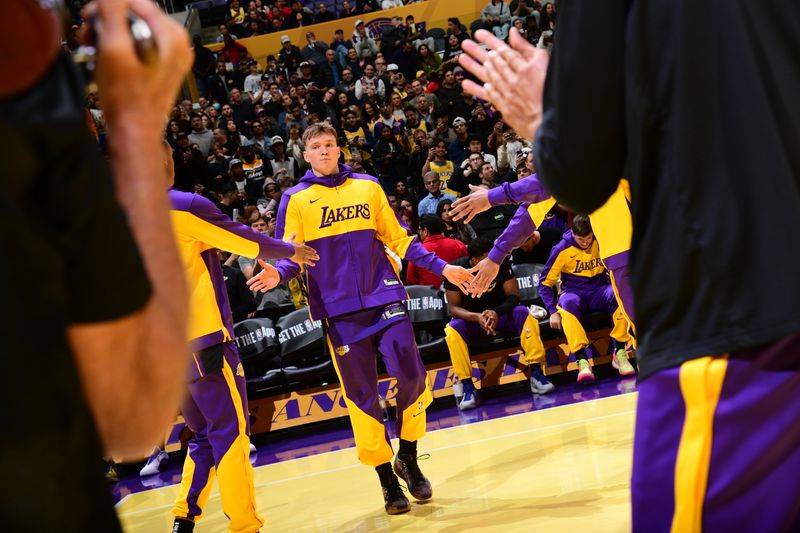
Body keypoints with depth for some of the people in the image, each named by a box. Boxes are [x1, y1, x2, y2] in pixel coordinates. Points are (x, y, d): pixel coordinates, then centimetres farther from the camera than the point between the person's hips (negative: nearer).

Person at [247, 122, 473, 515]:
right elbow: (292, 255, -1)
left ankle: (408, 459, 14)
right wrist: (277, 274, -23)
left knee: (411, 375, -8)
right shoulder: (296, 200, 4)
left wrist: (440, 267, 7)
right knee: (361, 393, 1)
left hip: (384, 296, 1)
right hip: (338, 309, -1)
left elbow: (398, 239, 13)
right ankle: (386, 478, 13)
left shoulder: (368, 187, 9)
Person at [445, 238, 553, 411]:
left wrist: (496, 312, -35)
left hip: (499, 314, 1)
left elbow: (514, 296, -14)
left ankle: (536, 374, -27)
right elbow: (453, 307, -16)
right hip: (470, 317, -1)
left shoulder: (502, 263, -15)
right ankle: (467, 386, -30)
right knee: (452, 330, -33)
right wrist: (477, 317, -36)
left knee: (523, 313, -29)